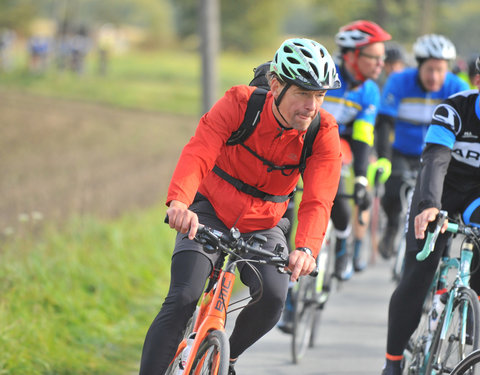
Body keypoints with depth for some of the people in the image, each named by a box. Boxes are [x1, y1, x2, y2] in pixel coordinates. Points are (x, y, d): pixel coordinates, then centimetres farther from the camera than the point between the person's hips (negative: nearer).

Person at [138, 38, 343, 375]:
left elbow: (317, 201, -27)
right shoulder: (239, 104, -21)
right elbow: (198, 152, -35)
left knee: (273, 297, -24)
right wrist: (180, 203, -56)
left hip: (262, 226, 2)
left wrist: (306, 249, -48)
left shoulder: (324, 134, -17)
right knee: (184, 298, -22)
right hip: (210, 212, -2)